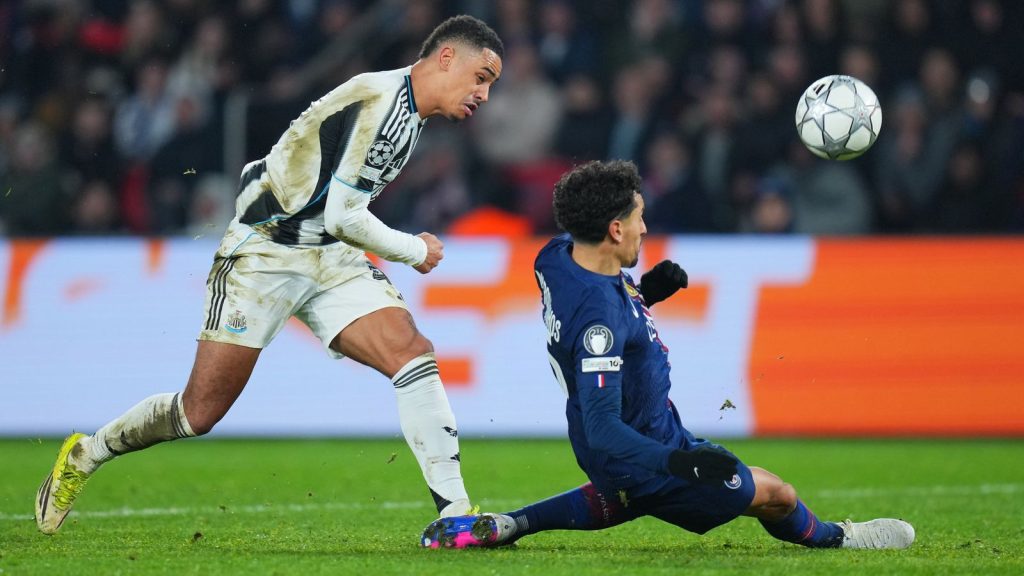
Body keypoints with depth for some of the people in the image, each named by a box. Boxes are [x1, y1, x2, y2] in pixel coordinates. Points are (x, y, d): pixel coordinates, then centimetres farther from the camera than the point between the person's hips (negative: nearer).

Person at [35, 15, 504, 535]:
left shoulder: (411, 111, 10)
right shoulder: (376, 99, -21)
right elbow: (342, 216, -22)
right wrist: (415, 252, -9)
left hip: (330, 258, 8)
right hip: (264, 252, -8)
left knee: (414, 356, -15)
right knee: (201, 412, -5)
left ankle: (455, 513, -15)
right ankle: (84, 455, 20)